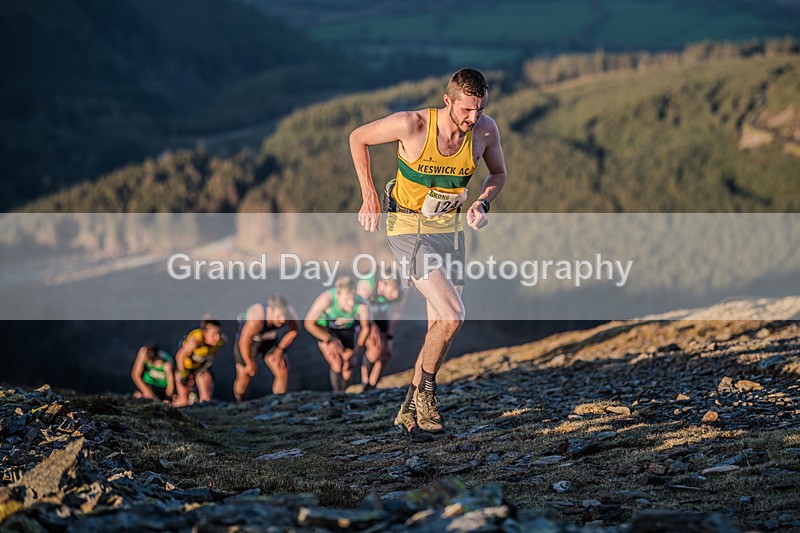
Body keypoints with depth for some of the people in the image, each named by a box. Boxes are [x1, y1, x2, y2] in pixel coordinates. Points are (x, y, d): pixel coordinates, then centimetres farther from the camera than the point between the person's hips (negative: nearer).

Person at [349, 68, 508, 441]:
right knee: (452, 316, -19)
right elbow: (358, 138, -6)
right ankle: (425, 388, 4)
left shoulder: (486, 130, -10)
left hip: (450, 228, 6)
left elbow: (498, 173, 11)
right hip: (408, 229, -5)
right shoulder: (412, 125, -23)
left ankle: (410, 411, 23)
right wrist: (369, 197, -5)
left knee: (441, 325, 8)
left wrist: (482, 202, -10)